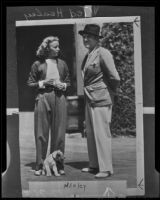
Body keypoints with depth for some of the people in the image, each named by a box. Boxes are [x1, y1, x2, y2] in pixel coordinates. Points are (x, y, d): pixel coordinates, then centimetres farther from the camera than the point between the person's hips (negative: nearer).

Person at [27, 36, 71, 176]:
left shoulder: (62, 63, 12)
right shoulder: (38, 64, 4)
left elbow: (68, 82, 17)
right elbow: (30, 83, 5)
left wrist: (63, 85, -4)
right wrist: (43, 83, -9)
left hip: (59, 98, 2)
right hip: (43, 98, -2)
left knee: (59, 133, 3)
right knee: (41, 133, 1)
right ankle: (40, 165, 10)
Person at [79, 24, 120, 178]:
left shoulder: (103, 53, -14)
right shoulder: (88, 55, 12)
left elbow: (115, 78, -16)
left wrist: (110, 92, -4)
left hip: (101, 99, -9)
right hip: (90, 99, 9)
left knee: (102, 133, -4)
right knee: (90, 133, 14)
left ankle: (106, 168, 6)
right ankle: (94, 165, 27)